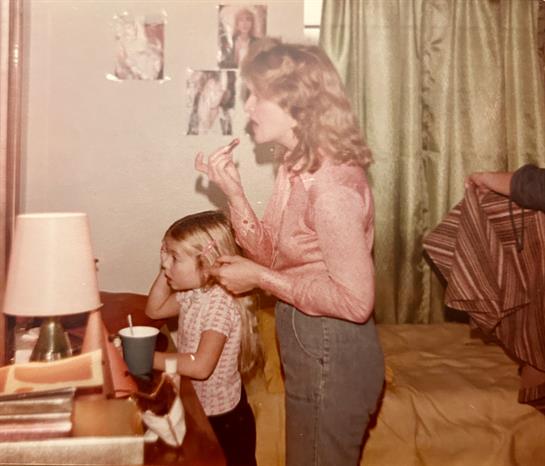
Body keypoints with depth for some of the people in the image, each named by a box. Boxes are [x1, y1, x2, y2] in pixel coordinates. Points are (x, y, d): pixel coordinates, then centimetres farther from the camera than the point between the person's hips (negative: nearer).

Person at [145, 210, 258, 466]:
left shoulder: (220, 303, -28)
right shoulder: (192, 293, -2)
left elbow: (201, 366, -36)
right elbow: (154, 310, 12)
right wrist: (166, 271, -2)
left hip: (223, 419, -8)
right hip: (195, 409, 8)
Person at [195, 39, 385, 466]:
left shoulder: (331, 183, -26)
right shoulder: (297, 166, 2)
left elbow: (356, 300, -26)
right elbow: (273, 254, 6)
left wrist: (260, 278, -19)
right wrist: (233, 190, -5)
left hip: (332, 354, -9)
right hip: (306, 347, 9)